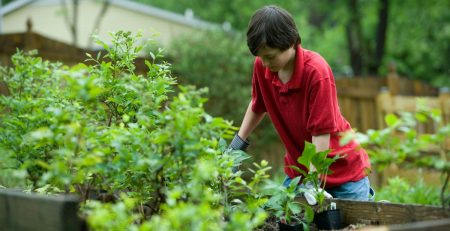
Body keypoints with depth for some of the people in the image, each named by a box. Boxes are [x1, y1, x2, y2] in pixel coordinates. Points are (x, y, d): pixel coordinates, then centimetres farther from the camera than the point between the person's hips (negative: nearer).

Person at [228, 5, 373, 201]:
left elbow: (321, 134, -25)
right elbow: (257, 106, 12)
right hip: (297, 170, 5)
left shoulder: (316, 71, -26)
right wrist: (237, 143, 9)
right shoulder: (262, 65, -9)